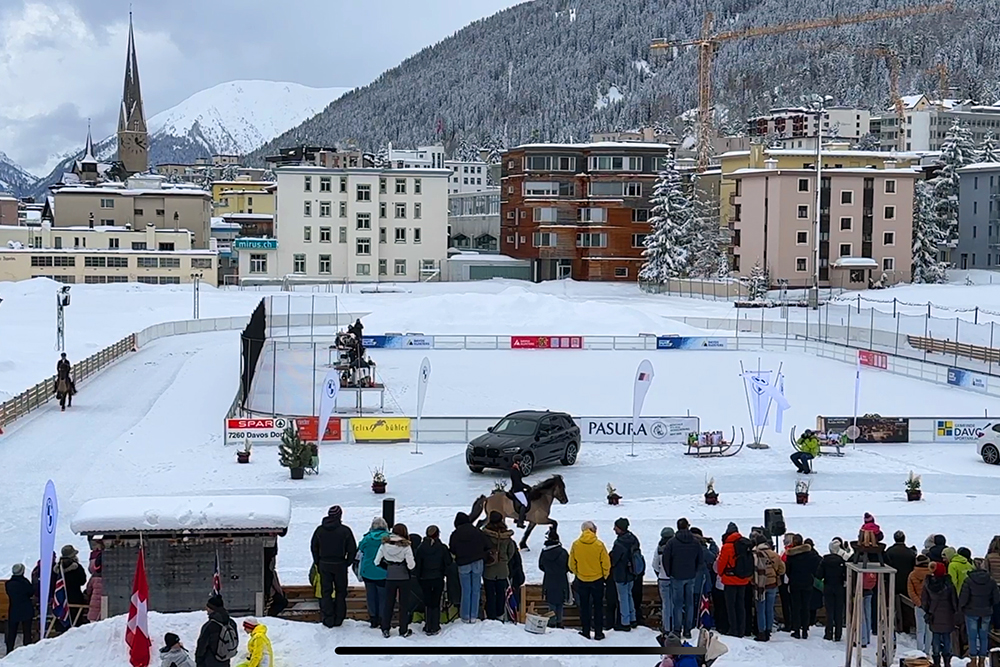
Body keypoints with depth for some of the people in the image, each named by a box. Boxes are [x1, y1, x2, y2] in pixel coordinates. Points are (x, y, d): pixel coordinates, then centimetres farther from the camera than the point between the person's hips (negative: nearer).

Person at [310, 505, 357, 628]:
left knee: (326, 592, 7)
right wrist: (347, 563, 6)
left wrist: (318, 563, 14)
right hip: (340, 565, -2)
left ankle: (328, 619, 4)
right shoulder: (345, 531, -9)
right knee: (340, 592, 9)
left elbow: (314, 548, 6)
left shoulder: (320, 530, 0)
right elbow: (352, 549, -7)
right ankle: (338, 619, 9)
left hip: (324, 564, 2)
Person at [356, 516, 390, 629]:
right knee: (382, 597, 6)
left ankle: (373, 620, 15)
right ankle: (382, 621, 7)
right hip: (383, 574, -2)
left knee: (371, 597, 11)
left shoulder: (366, 539, -2)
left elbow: (360, 556, 8)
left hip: (368, 573, 2)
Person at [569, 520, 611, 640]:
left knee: (584, 607, 13)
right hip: (597, 580, -1)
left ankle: (586, 632, 15)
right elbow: (606, 563, -8)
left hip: (582, 580, 1)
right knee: (598, 606, 11)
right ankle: (598, 633, 12)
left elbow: (571, 564, -1)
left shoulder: (576, 545, -10)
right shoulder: (599, 545, -15)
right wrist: (604, 576, 10)